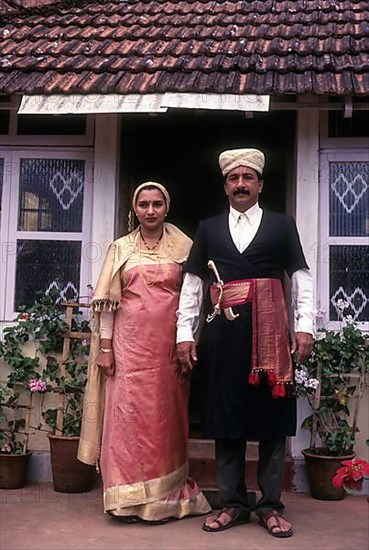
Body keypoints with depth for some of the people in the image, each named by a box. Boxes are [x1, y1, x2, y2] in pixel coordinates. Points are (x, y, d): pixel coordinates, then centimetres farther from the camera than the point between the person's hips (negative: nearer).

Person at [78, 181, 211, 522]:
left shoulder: (183, 247, 7)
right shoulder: (121, 248, 9)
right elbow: (108, 301, 5)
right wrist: (105, 347, -1)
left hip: (169, 344, 0)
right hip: (130, 341, 0)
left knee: (165, 416, 4)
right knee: (127, 413, -1)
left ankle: (164, 497, 16)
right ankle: (129, 498, 10)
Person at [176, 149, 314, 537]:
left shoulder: (282, 225, 9)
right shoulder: (208, 228, 13)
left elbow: (300, 278, 6)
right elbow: (192, 283, 10)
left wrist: (305, 326, -6)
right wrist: (185, 333, 2)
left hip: (270, 332, -1)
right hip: (222, 332, 2)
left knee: (272, 417, 4)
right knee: (225, 417, 6)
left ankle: (271, 505, 15)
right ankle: (233, 503, 18)